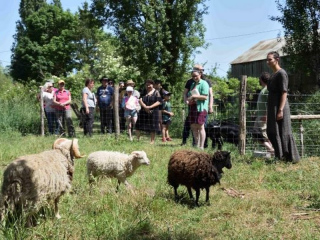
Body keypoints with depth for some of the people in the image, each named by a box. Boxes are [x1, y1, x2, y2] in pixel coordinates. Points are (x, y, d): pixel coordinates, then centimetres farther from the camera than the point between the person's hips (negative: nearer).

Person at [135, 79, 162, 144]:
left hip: (153, 112, -3)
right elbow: (140, 100, 1)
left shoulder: (156, 92, 1)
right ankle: (137, 139, 10)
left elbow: (159, 102, -7)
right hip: (143, 111, 3)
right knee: (138, 125, -2)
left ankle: (152, 141, 10)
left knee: (152, 127, 0)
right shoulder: (144, 92, 11)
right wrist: (145, 107, -17)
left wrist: (150, 107, -17)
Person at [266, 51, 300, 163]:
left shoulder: (281, 73, -10)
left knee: (283, 133, -5)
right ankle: (279, 157, 17)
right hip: (272, 108, 9)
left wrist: (280, 110, -22)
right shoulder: (273, 74, 16)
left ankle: (292, 158, 1)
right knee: (272, 132, 10)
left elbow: (284, 93, -16)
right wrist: (269, 112, 20)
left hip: (279, 108, -9)